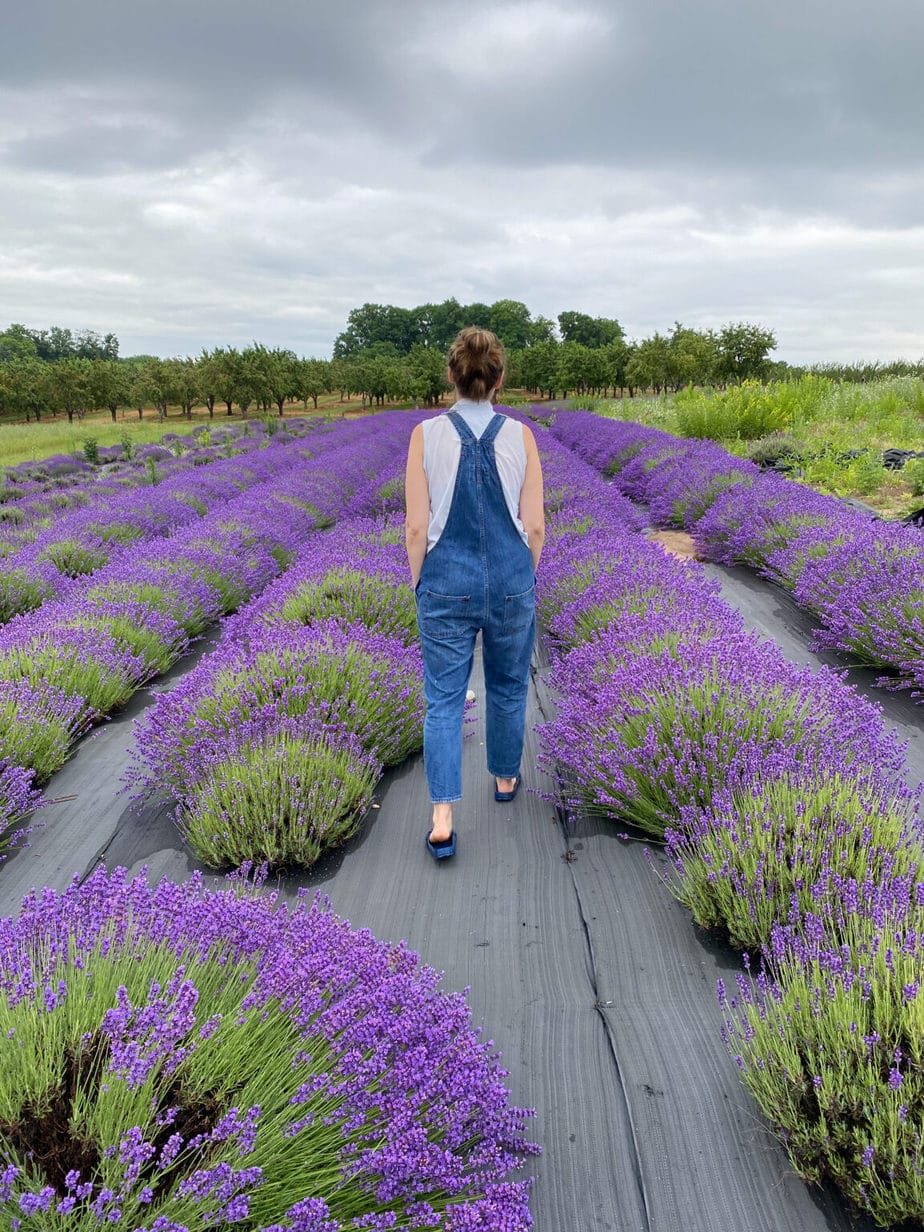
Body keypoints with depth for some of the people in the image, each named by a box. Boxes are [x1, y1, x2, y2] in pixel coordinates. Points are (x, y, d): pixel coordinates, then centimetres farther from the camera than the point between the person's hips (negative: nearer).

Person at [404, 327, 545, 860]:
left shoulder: (426, 435, -9)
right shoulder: (520, 436, -7)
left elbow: (417, 526, -8)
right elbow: (535, 525, -5)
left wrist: (420, 584, 6)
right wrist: (527, 578, 12)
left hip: (447, 585, -1)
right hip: (510, 583, 1)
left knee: (444, 699, 6)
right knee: (508, 687, 22)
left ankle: (443, 823, -1)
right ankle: (506, 778, 41)